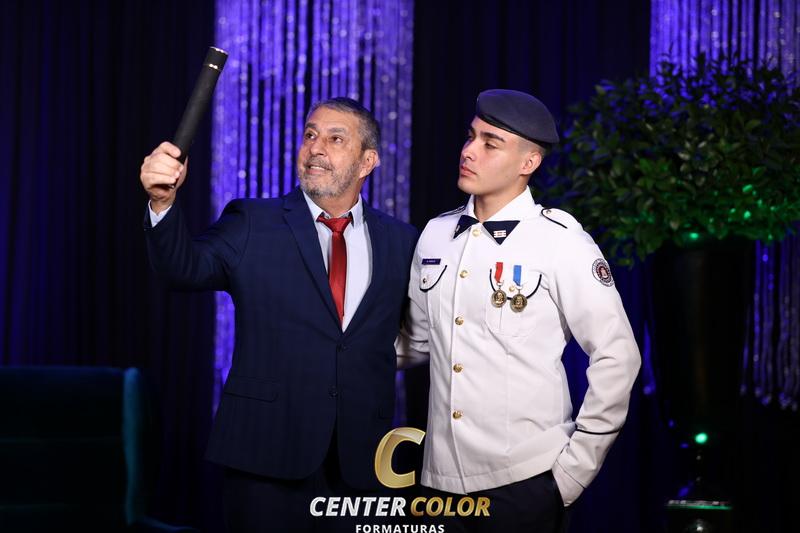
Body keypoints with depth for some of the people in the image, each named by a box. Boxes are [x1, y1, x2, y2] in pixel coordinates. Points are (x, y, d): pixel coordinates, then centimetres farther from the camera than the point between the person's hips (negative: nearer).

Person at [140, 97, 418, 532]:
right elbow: (187, 268, -14)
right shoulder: (252, 224, 2)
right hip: (267, 458, -2)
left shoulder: (400, 241, 8)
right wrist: (163, 202, -31)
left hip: (362, 460, 2)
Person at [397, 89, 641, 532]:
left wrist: (574, 468, -8)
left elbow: (616, 358, -7)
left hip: (524, 482, -5)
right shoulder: (435, 234, 7)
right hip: (441, 480, 5)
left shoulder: (561, 242, -8)